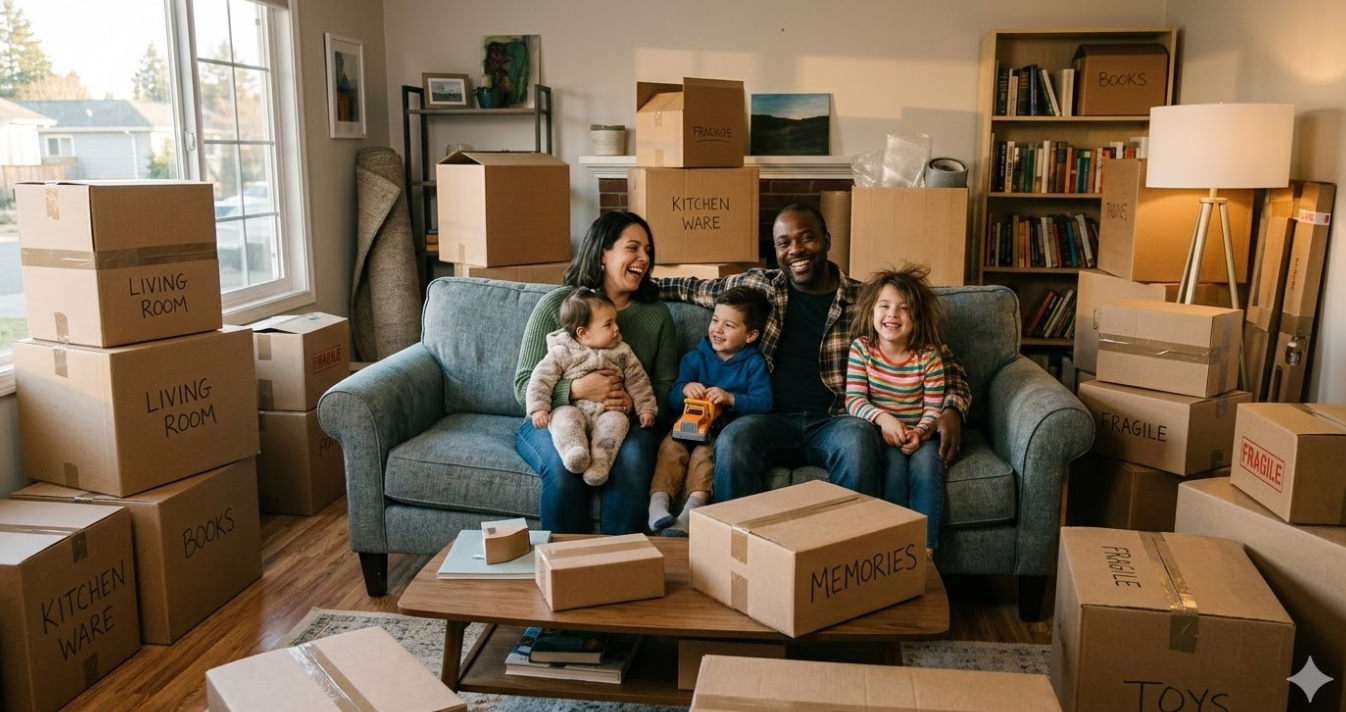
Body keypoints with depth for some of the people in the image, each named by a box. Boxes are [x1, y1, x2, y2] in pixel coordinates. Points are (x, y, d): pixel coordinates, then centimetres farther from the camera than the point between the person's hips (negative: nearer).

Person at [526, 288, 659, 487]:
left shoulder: (622, 352, 10)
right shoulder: (562, 352, 1)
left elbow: (637, 381, 12)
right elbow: (541, 379, -2)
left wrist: (646, 409, 4)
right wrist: (538, 408, -12)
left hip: (606, 413, 2)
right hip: (573, 409, -1)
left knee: (617, 420, -30)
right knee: (564, 417, -33)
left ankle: (600, 462, -43)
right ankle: (575, 453, -52)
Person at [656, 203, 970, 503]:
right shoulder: (759, 286, 11)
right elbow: (697, 287, 30)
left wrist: (953, 408, -9)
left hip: (835, 422, -1)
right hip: (773, 420, 1)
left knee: (857, 441, -36)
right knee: (732, 440, -32)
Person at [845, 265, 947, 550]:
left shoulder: (929, 355, -3)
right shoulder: (861, 348, -5)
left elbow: (933, 407, -3)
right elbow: (854, 399, -10)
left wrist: (919, 432, -23)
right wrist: (882, 417, -28)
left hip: (918, 435, 1)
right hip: (877, 431, -1)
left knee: (926, 460, -29)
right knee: (894, 460, -30)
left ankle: (925, 548, -26)